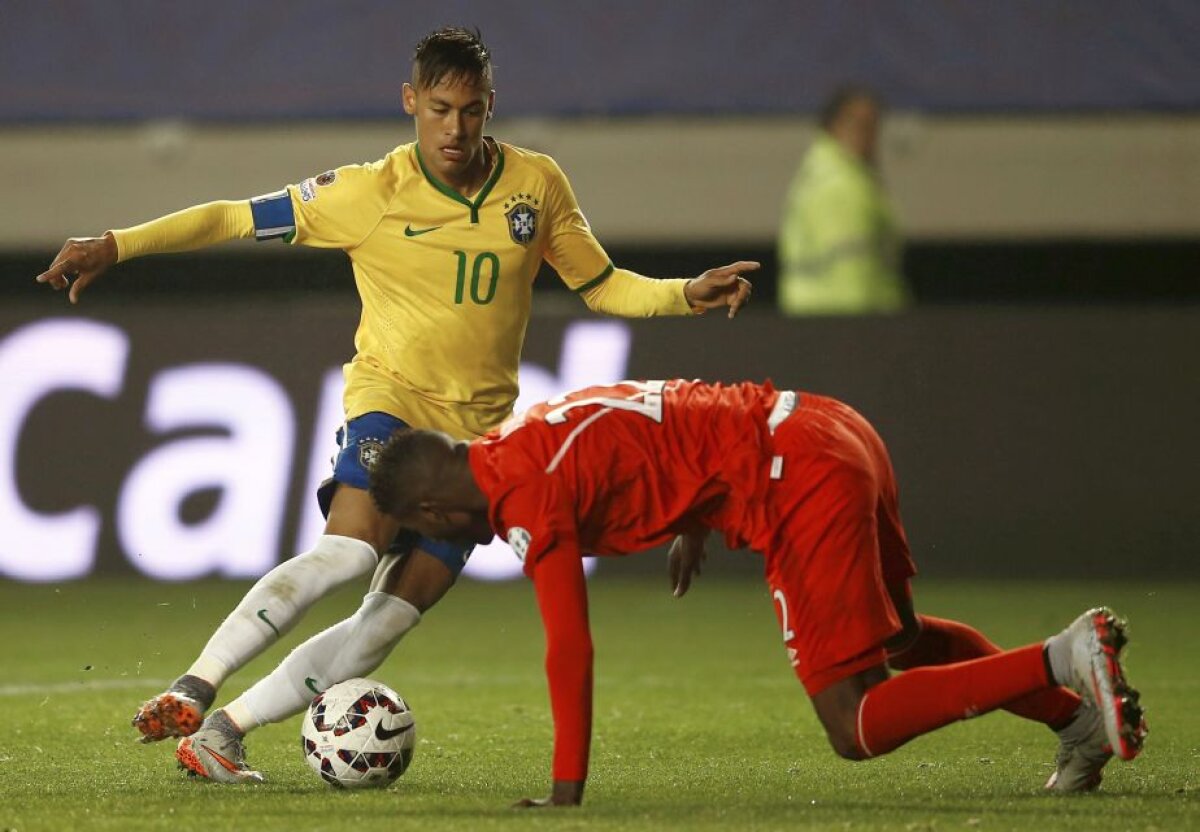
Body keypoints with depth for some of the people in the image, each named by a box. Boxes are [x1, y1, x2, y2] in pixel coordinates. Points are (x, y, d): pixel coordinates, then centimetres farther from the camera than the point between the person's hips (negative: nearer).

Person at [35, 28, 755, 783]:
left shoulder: (538, 185, 1)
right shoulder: (370, 194, -7)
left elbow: (603, 286, 11)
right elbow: (235, 218, -5)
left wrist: (690, 295, -7)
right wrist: (115, 246, -13)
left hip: (478, 429, 3)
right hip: (391, 396, -3)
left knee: (389, 622, -9)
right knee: (353, 546, -31)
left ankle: (224, 731, -3)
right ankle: (192, 691, -30)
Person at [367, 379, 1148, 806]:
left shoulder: (526, 499, -9)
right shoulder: (527, 435, 18)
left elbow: (571, 650, -13)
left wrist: (566, 792, -8)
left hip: (796, 482, -10)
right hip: (830, 427, 10)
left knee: (855, 729, -9)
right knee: (901, 638, 31)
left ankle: (1062, 661, -20)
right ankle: (1079, 715, 25)